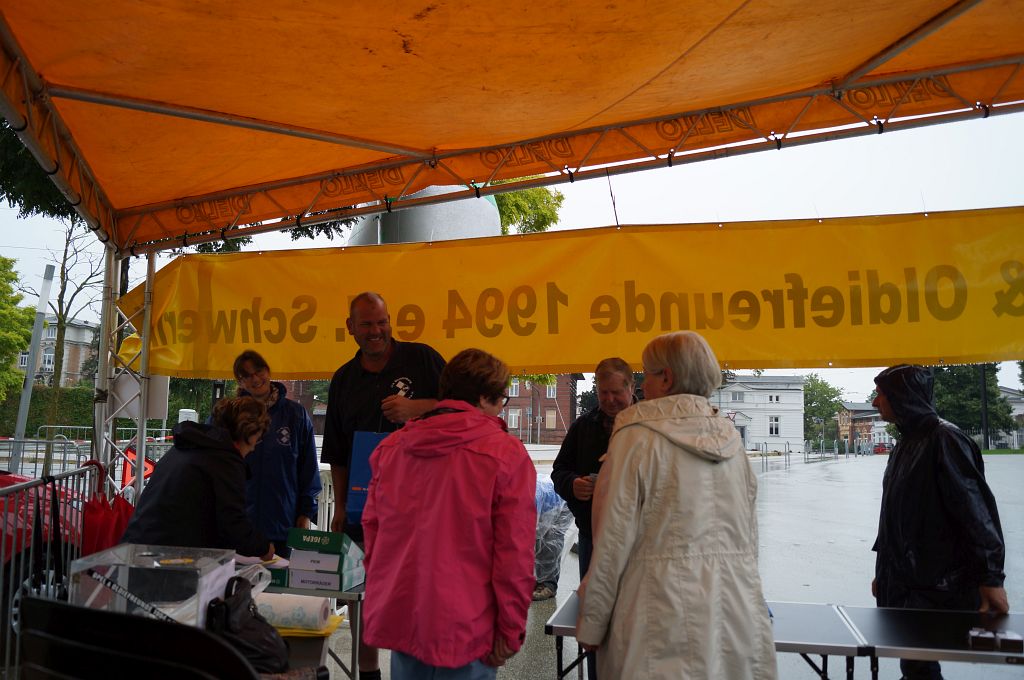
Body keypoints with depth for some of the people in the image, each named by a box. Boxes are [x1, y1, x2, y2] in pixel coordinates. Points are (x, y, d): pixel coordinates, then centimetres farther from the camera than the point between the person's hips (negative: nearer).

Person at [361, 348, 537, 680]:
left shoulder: (391, 448, 5)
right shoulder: (506, 454, -11)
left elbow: (372, 529, 12)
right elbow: (514, 551, -13)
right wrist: (511, 628, -5)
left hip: (398, 619, 5)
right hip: (465, 628, -5)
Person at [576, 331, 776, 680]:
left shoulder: (638, 437, -11)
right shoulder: (730, 439, 5)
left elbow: (614, 541, -12)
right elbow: (749, 537, 11)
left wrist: (591, 624, -4)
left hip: (666, 622, -5)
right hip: (738, 616, 5)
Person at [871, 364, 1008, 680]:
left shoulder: (944, 438, -12)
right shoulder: (906, 443, 14)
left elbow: (976, 509, -17)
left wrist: (990, 578, -20)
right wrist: (883, 572, 20)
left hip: (936, 586, -8)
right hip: (903, 583, 8)